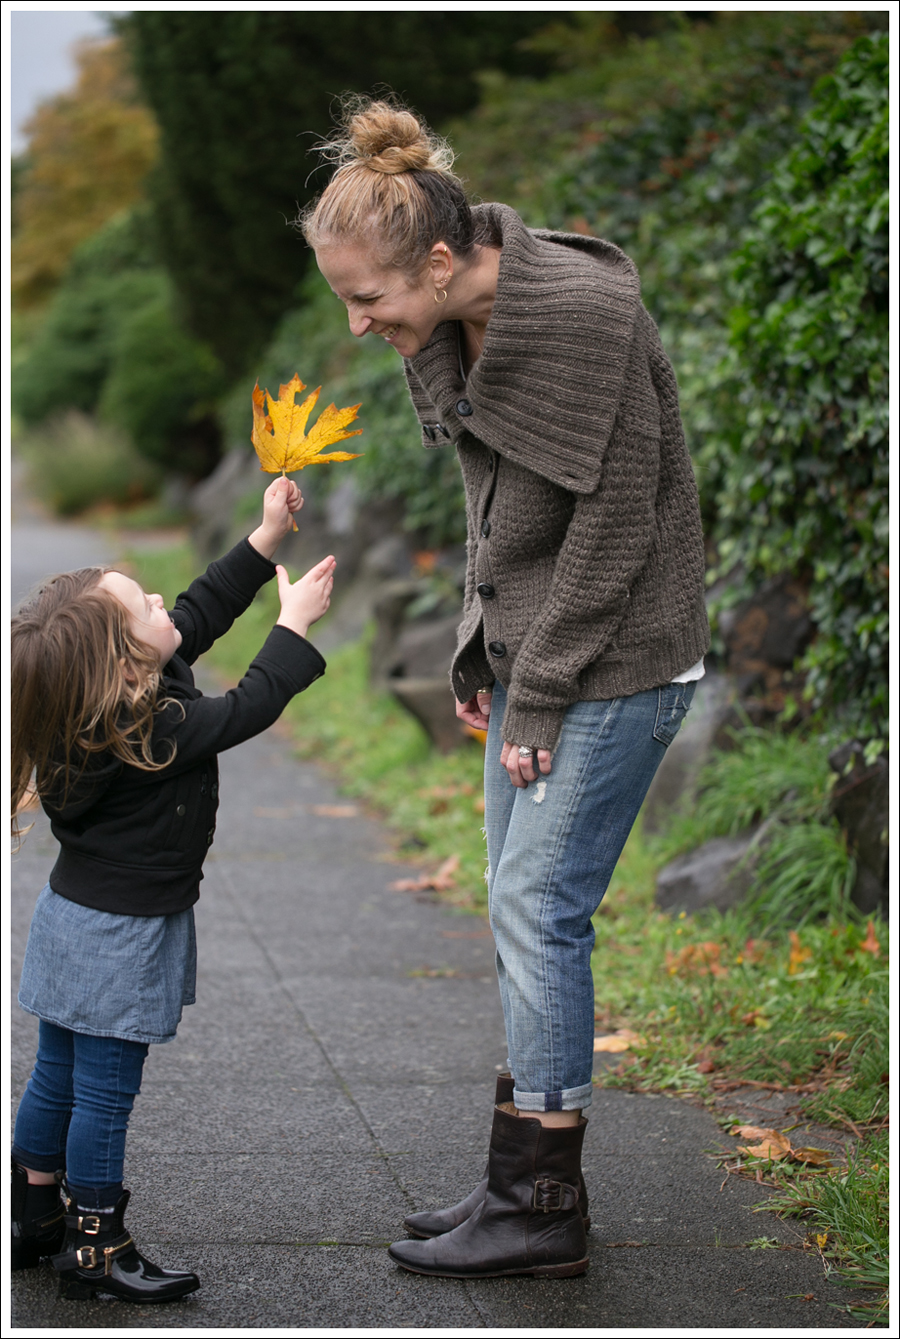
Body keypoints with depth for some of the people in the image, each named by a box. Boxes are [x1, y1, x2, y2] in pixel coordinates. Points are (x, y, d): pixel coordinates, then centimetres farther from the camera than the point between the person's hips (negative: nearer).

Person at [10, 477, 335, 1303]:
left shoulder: (108, 696, -2)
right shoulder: (148, 732, -27)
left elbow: (201, 612, 7)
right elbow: (248, 709, -18)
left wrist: (266, 539, 7)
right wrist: (296, 624, -6)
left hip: (78, 916, 9)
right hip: (121, 938, -9)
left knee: (58, 1075, 18)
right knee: (106, 1089, 1)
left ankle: (31, 1219, 30)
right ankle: (95, 1249, 11)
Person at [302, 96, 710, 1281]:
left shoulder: (583, 312, -22)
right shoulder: (452, 332, 4)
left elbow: (617, 519, -19)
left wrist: (538, 697, -16)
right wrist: (483, 658, 6)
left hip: (615, 662, -9)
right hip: (530, 654, 9)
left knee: (537, 905, -8)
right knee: (524, 910, 10)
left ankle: (539, 1207, 1)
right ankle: (535, 1184, 20)